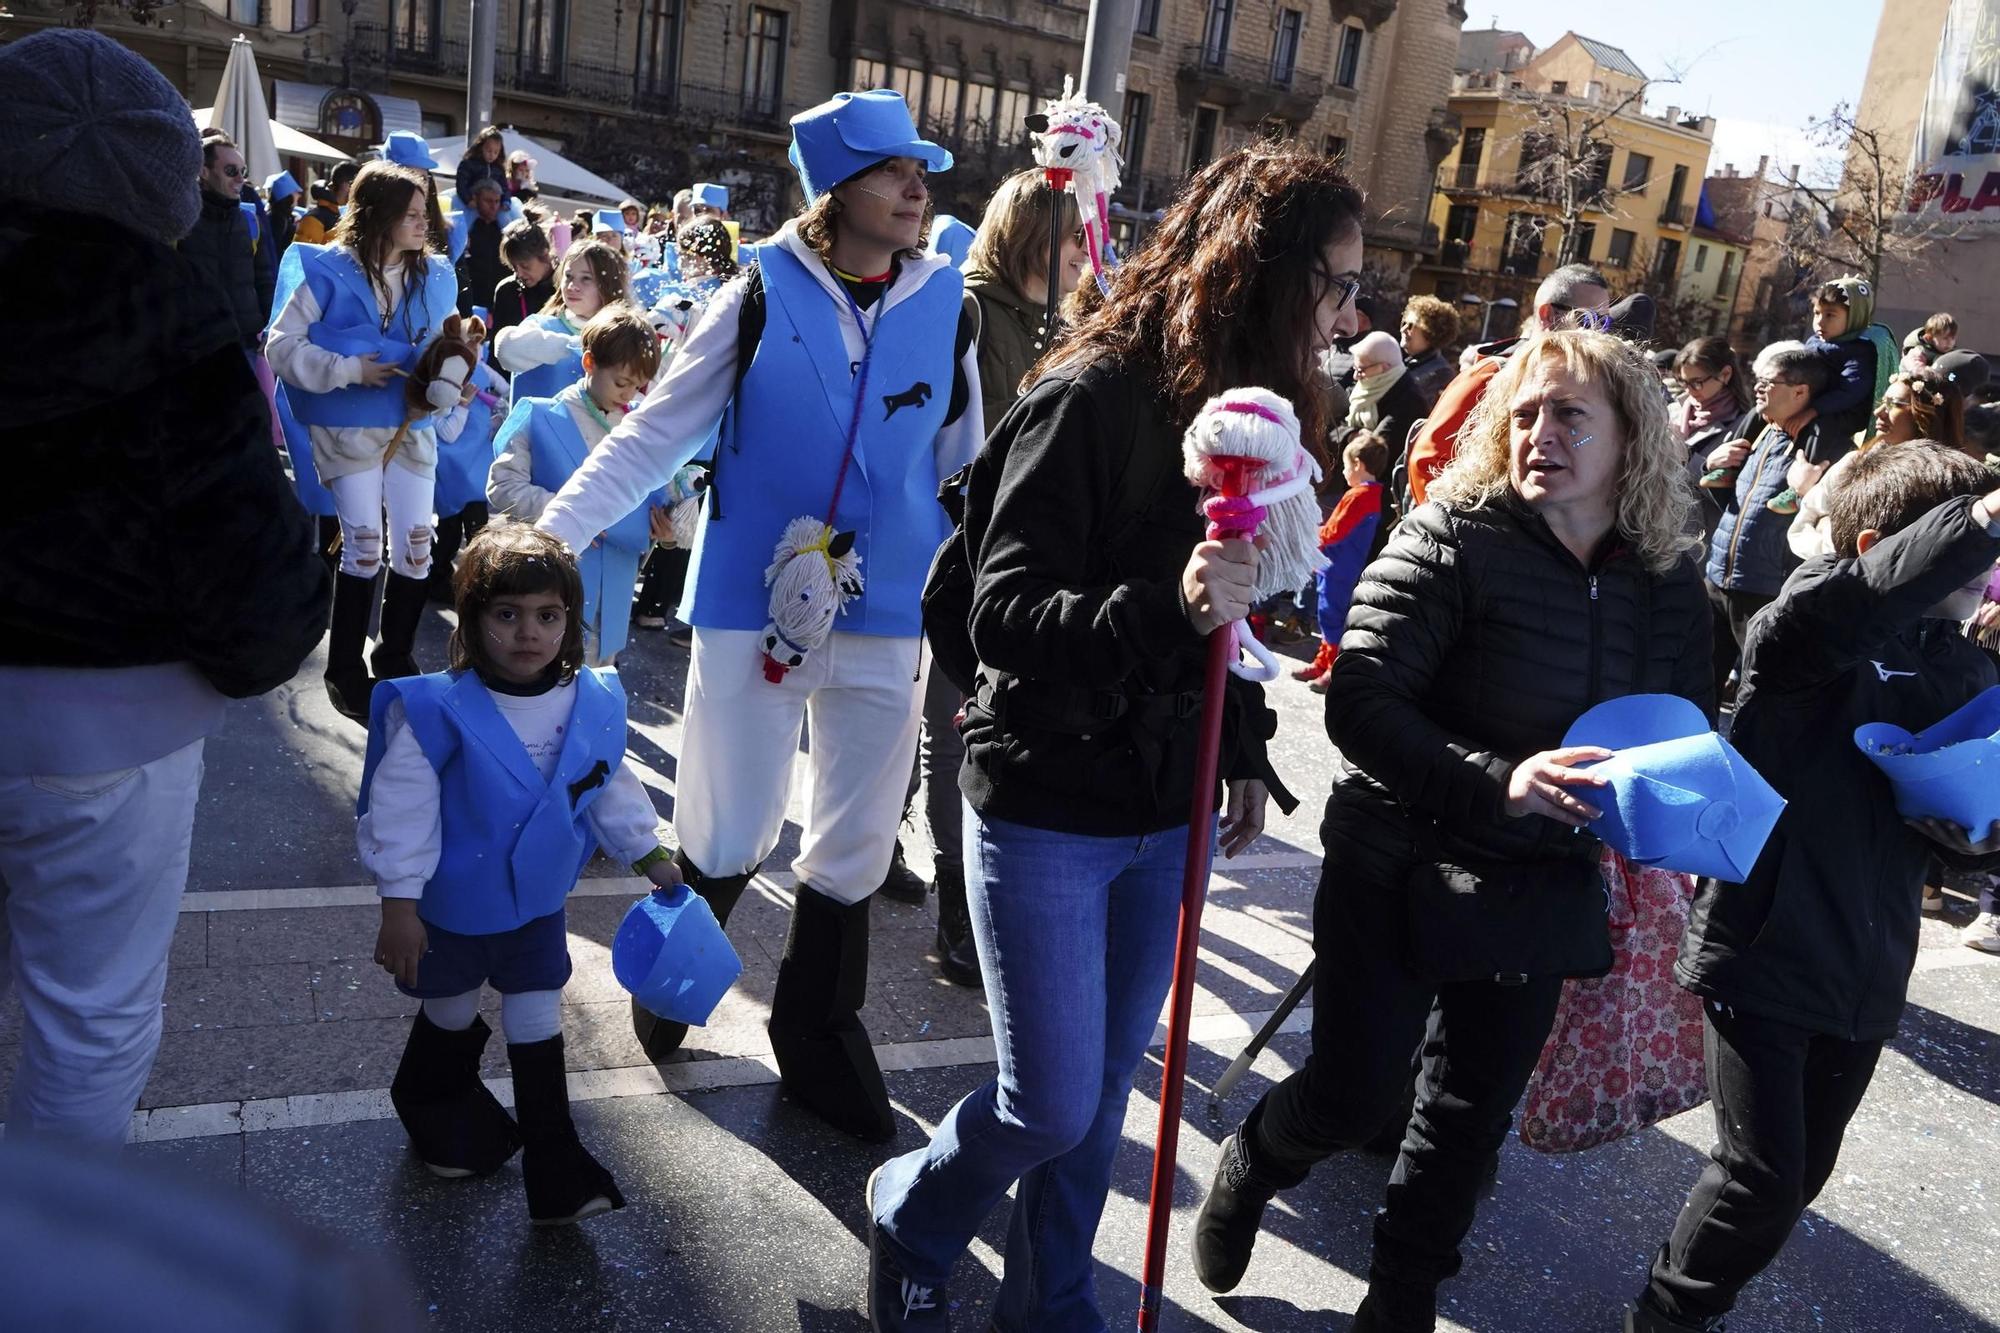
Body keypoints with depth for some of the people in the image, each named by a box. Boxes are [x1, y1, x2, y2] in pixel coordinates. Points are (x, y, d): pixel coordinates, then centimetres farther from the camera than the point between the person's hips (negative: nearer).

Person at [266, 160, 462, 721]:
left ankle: (395, 660, 22)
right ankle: (345, 669, 12)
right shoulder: (328, 272, -8)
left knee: (415, 547, 4)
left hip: (411, 425, 4)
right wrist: (348, 370, -19)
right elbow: (284, 345, -10)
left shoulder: (435, 275, 6)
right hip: (348, 428, -4)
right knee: (363, 547, -4)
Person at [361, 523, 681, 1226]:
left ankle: (555, 1166, 23)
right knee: (451, 1015, 20)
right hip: (453, 907, -3)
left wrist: (649, 856, 11)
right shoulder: (437, 711, -25)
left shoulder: (596, 703, -12)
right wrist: (399, 904, -18)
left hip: (539, 904, 3)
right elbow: (401, 808, -19)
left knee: (537, 1022, 13)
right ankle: (433, 1103, 50)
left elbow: (611, 789, 4)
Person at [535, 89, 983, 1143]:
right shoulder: (762, 295, -4)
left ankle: (816, 1037, 32)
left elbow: (964, 476, 11)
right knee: (729, 838, 3)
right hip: (753, 606, -2)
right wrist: (555, 527, -14)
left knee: (855, 848, 10)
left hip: (888, 619, 3)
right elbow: (655, 433, -3)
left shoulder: (947, 306, 3)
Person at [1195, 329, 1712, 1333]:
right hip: (1400, 875, -4)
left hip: (1542, 893, 5)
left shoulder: (1669, 579, -1)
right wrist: (1495, 781, -34)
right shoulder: (1453, 536, -16)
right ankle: (1248, 1169, 39)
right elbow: (1358, 701, -23)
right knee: (1350, 1097, 5)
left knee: (1474, 1113, 17)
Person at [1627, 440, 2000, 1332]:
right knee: (1763, 1176, -3)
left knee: (1803, 1175, 18)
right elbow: (1823, 610, -41)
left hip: (1865, 972, 7)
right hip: (1762, 948, -6)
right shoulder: (1812, 644, -14)